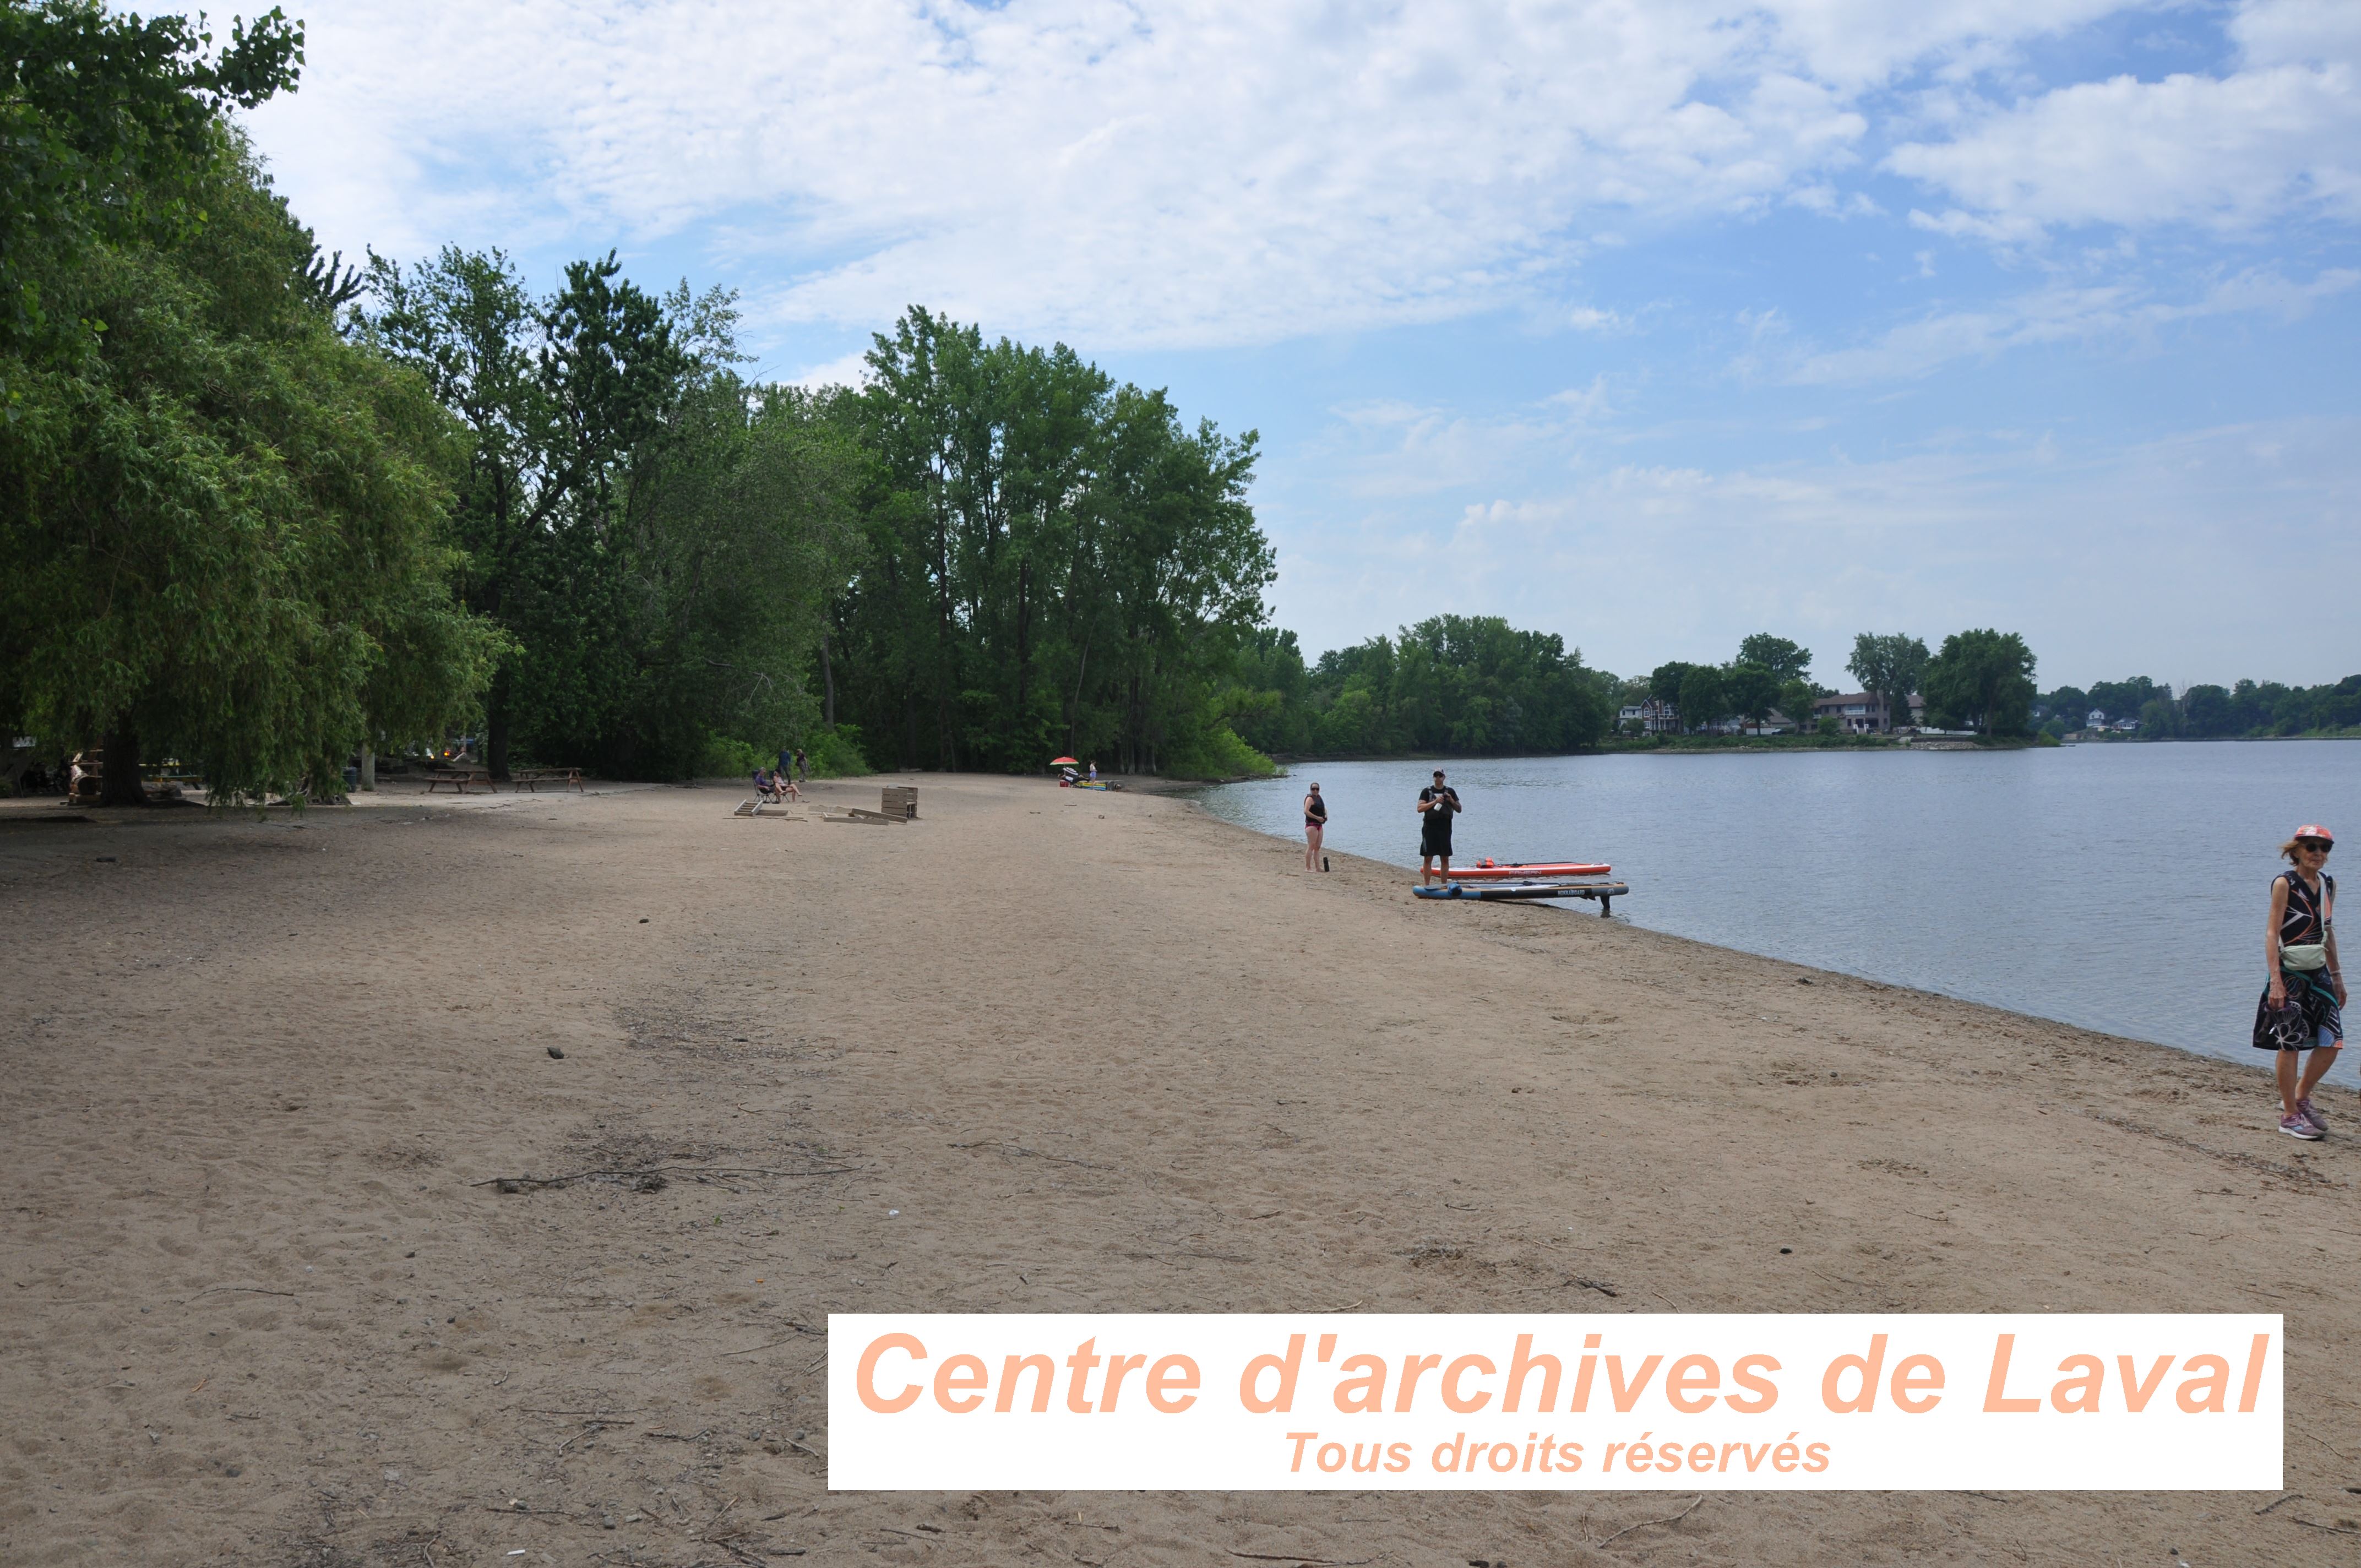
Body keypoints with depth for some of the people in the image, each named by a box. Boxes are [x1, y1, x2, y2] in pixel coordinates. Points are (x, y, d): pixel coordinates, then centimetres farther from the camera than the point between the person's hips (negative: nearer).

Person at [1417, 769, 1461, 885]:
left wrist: (1452, 801, -7)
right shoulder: (1427, 791, 1)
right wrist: (1435, 801, -17)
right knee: (1428, 858, -3)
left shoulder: (1450, 791, 9)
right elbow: (1420, 808, -9)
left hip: (1445, 828, 3)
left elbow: (1459, 809, 12)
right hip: (1430, 827, -3)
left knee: (1445, 858, 5)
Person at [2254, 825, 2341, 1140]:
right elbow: (2272, 932, -14)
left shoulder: (2328, 884, 9)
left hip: (2318, 972, 6)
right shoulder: (2285, 883, -10)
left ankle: (2300, 1098, 24)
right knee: (2291, 1044, -1)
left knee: (2331, 1043, 3)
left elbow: (2328, 932, 18)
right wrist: (2276, 980, -21)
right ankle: (2289, 1116, 9)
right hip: (2290, 972, -6)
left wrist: (2337, 977, 19)